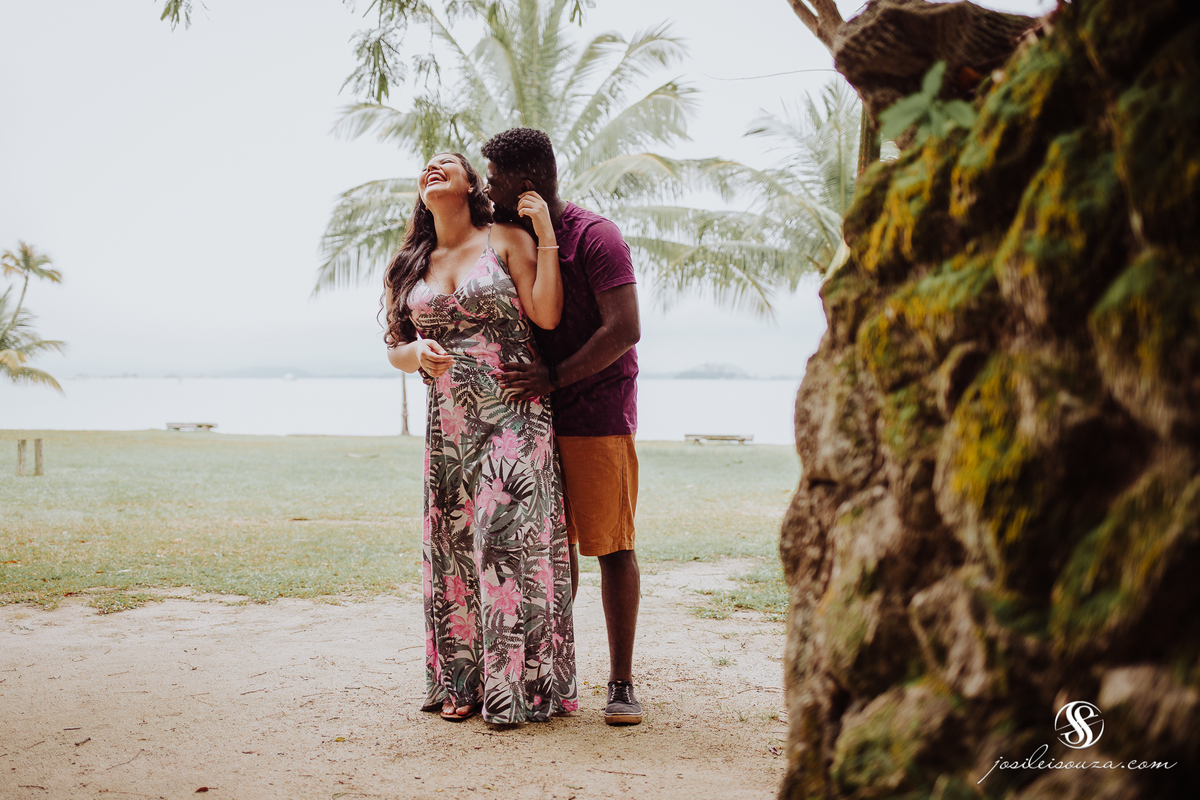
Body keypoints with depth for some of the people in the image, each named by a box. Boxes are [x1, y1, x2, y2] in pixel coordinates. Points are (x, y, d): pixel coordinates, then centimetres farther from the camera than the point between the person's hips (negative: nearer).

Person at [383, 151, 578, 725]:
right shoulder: (412, 266, 15)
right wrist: (418, 353, -9)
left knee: (509, 542, -9)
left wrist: (546, 238, -10)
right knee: (455, 547, 4)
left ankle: (520, 686, -1)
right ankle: (462, 683, 15)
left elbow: (547, 315, -8)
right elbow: (394, 349, 14)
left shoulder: (506, 240, 2)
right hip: (448, 421, 4)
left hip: (514, 414, -4)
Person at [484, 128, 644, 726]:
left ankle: (621, 683, 4)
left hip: (597, 412, -6)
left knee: (612, 546, -3)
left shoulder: (593, 236, -12)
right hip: (537, 413, 6)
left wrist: (555, 377, -21)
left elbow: (624, 329, -20)